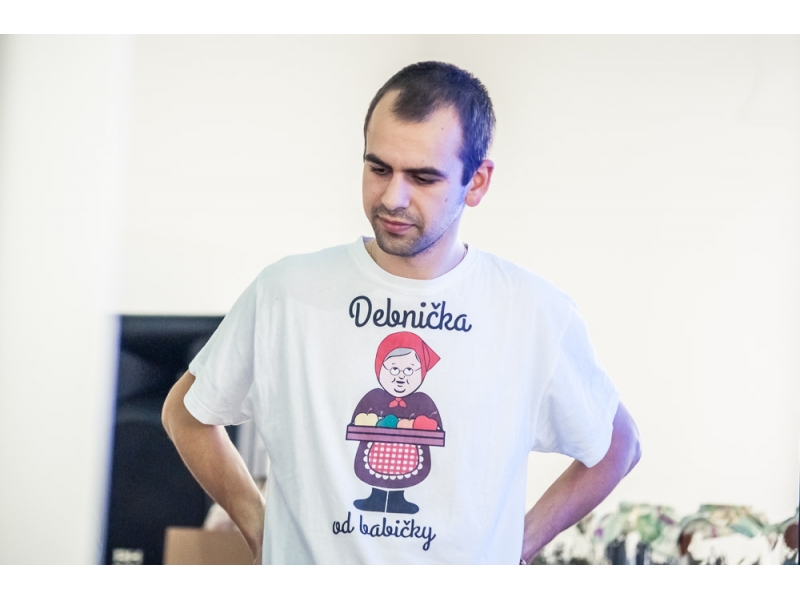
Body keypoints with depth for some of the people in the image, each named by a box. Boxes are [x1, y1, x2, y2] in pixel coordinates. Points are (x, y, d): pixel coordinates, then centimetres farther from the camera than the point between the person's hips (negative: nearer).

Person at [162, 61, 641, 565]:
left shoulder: (540, 315, -8)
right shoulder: (285, 293, -8)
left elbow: (616, 447, 8)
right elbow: (186, 413, 7)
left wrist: (522, 543, 1)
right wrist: (258, 528, 1)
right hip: (305, 557, 0)